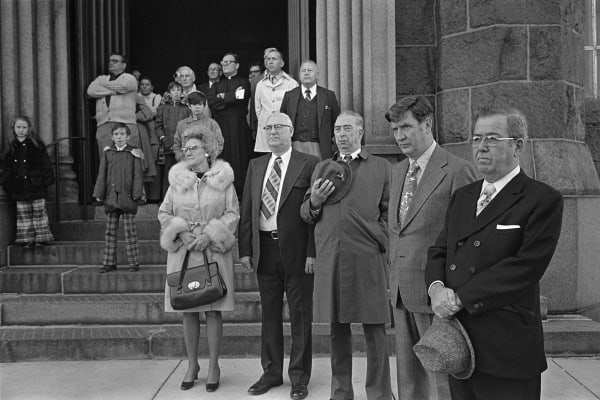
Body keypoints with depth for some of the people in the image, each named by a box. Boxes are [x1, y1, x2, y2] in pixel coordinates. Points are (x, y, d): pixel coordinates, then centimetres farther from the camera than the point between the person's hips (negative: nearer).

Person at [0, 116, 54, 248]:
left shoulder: (36, 144, -3)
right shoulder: (12, 147, 8)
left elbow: (45, 164, -4)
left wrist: (47, 180, -8)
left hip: (36, 186, -4)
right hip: (19, 187, 4)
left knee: (39, 212, 2)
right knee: (23, 214, 6)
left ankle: (41, 238, 11)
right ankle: (27, 239, 13)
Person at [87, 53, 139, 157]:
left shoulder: (129, 78, 13)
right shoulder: (102, 78, 24)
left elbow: (122, 86, -9)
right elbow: (91, 90, 5)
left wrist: (103, 85, 7)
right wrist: (113, 91, -2)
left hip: (125, 124, -4)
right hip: (103, 125, 4)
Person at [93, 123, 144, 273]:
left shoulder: (133, 153, 2)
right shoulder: (107, 153, 9)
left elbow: (137, 175, -1)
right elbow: (102, 175, 9)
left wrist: (137, 194, -10)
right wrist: (99, 194, 3)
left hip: (127, 197, -3)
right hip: (111, 197, 3)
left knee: (130, 231, 0)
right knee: (110, 231, 8)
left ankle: (134, 262, 7)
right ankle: (109, 262, 16)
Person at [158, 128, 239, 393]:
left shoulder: (223, 180, 1)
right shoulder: (177, 180, 6)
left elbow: (233, 214, -3)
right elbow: (164, 213, 7)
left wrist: (209, 235, -13)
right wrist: (181, 233, -9)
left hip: (214, 251, -2)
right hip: (183, 252, 2)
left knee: (213, 310, 2)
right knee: (188, 311, 7)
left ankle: (213, 366, 16)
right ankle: (192, 364, 22)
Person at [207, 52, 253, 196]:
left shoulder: (244, 83, 13)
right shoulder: (216, 85, 23)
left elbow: (242, 97, -9)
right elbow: (211, 102, 3)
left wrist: (224, 97, 2)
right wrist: (232, 97, -2)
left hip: (239, 127, -3)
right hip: (220, 127, 3)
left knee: (240, 160, -6)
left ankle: (241, 193, -2)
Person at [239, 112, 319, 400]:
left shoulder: (309, 164, -3)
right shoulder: (255, 165, 12)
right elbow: (247, 210, 9)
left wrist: (313, 252, -13)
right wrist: (245, 249, 2)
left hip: (296, 249, -4)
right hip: (264, 248, 4)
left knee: (300, 315, 6)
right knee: (269, 313, 14)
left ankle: (299, 377, 20)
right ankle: (271, 372, 28)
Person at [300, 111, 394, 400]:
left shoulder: (381, 167, 9)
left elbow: (389, 213, 8)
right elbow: (306, 214, 17)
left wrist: (381, 240, -5)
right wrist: (314, 202, -4)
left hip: (367, 260, -2)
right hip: (329, 260, 3)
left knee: (374, 331, 1)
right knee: (338, 330, 11)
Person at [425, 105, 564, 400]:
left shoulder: (543, 200, -7)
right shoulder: (462, 197, 15)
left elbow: (526, 266, -18)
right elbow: (438, 250, 13)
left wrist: (460, 298, -18)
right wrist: (437, 287, -9)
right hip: (457, 343, 6)